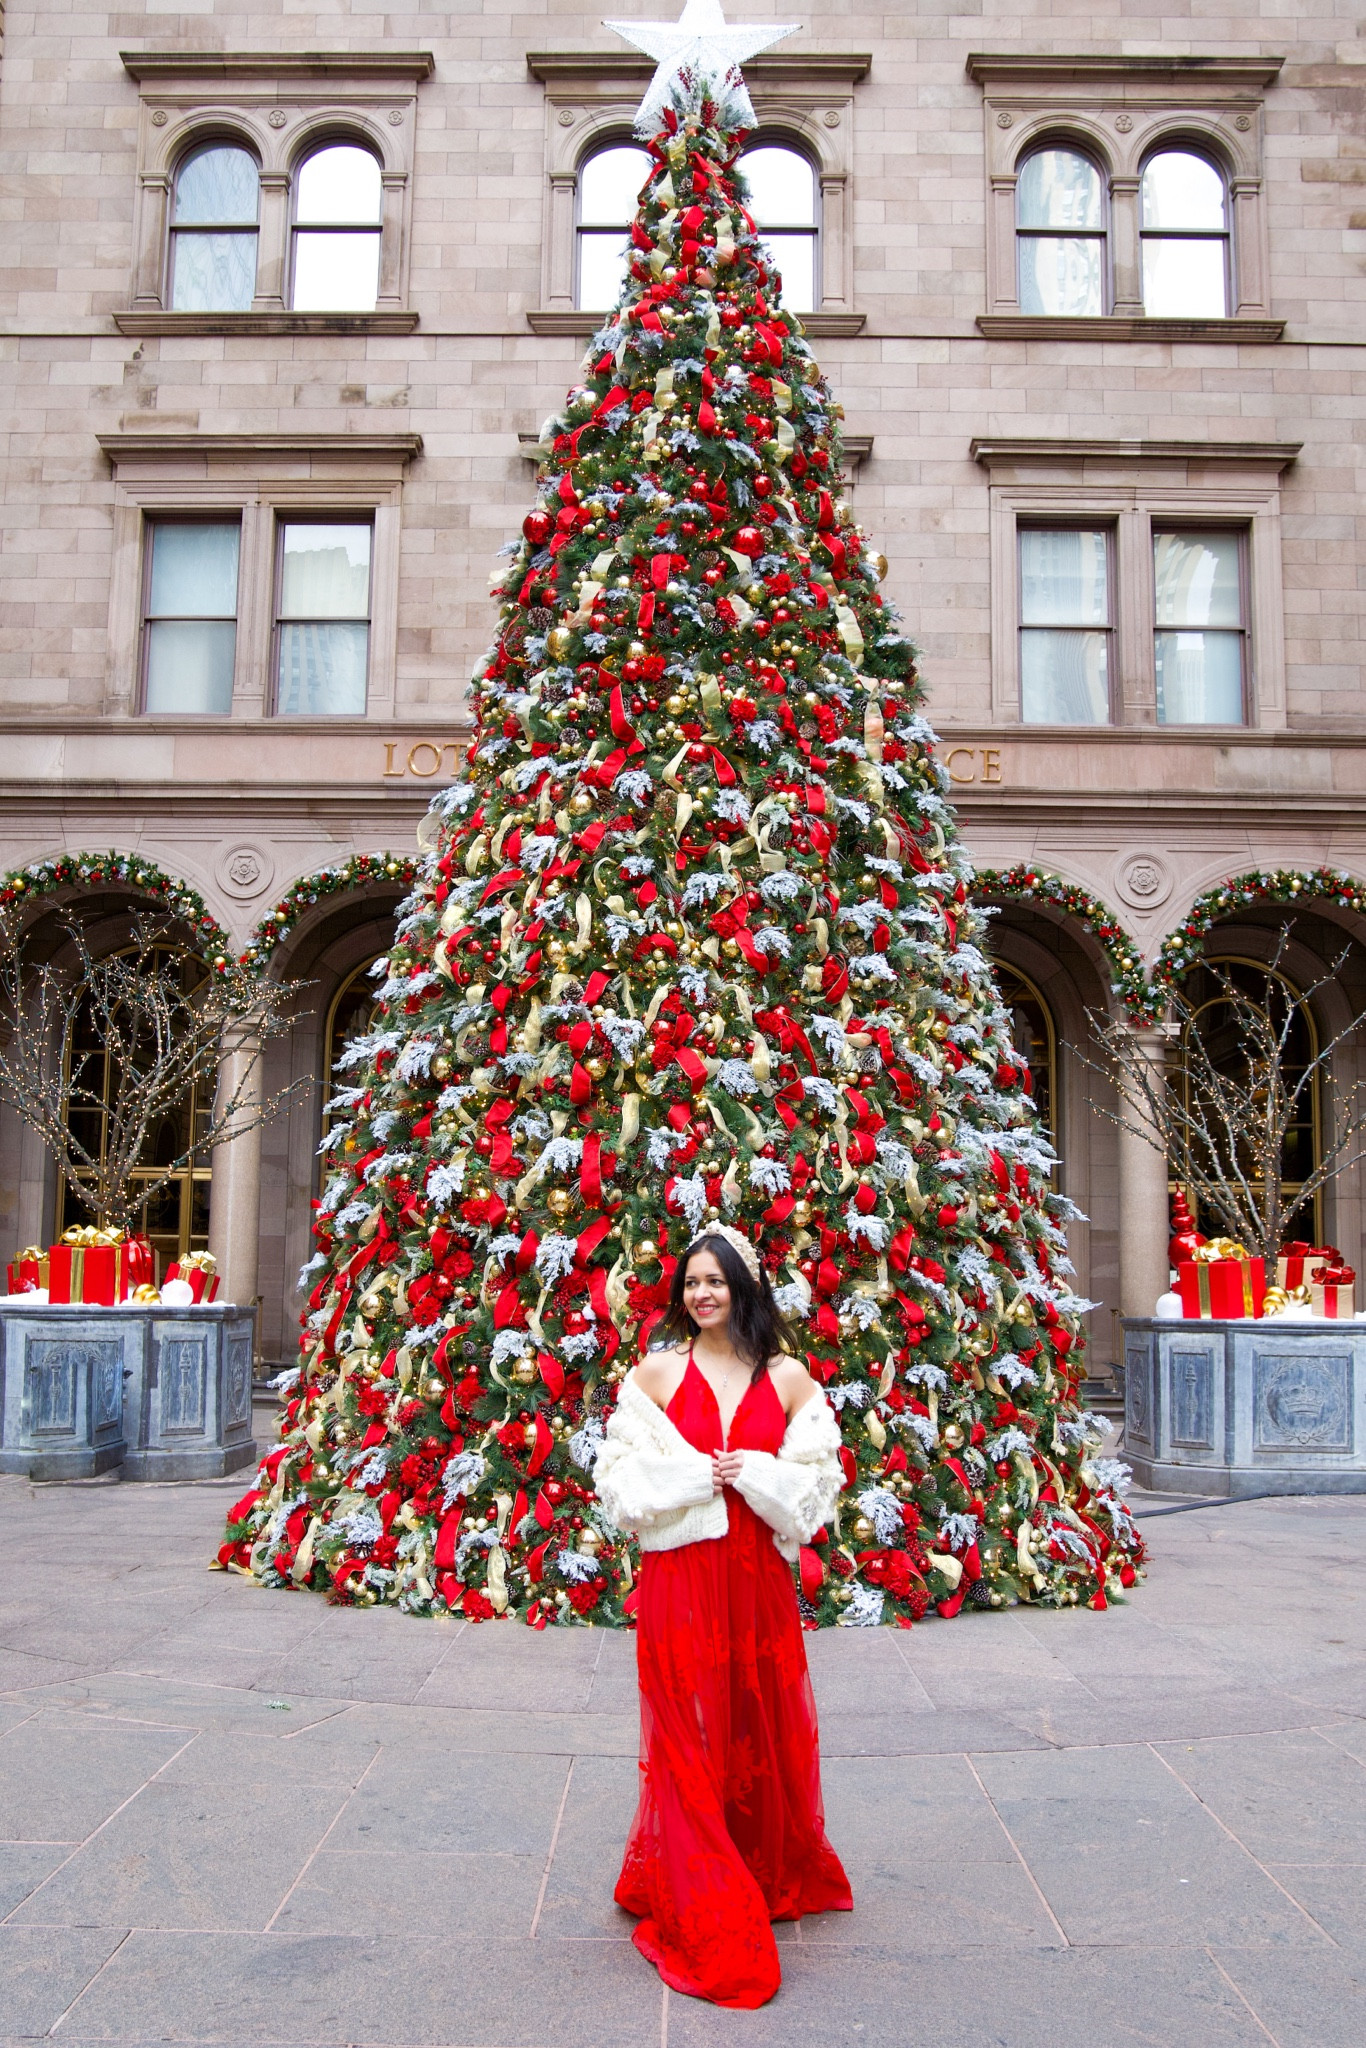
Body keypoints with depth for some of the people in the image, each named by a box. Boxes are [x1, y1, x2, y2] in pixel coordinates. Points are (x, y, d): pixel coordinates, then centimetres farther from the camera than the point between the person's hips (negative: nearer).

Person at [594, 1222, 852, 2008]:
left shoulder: (789, 1378, 4)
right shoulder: (656, 1374, 1)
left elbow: (819, 1479, 5)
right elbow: (621, 1476, 0)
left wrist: (759, 1475, -11)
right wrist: (689, 1481, -13)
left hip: (760, 1579, 2)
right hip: (681, 1581, -1)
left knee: (767, 1732, 11)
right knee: (690, 1738, 3)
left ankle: (774, 1880, 36)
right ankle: (704, 1921, 19)